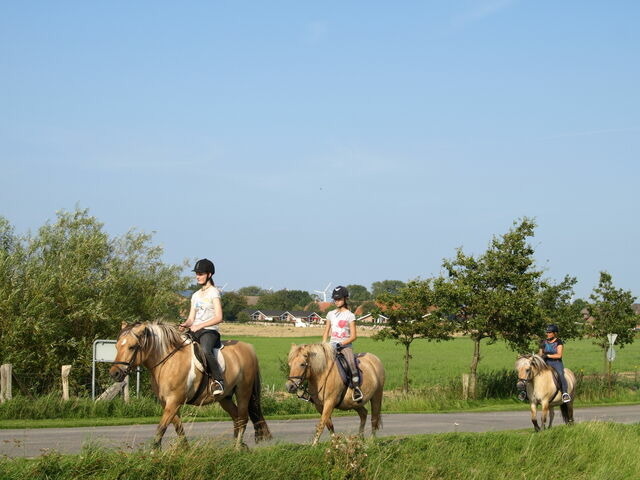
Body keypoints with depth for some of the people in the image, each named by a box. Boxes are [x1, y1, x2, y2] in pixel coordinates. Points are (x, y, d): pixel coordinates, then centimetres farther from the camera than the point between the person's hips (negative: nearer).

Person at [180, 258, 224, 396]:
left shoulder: (213, 292, 0)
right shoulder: (196, 295, 22)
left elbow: (219, 318, -11)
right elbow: (191, 318, 18)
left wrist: (199, 326, -20)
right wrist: (184, 325, -6)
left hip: (209, 331, -7)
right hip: (195, 331, 7)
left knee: (205, 350, -38)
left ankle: (219, 380, -31)